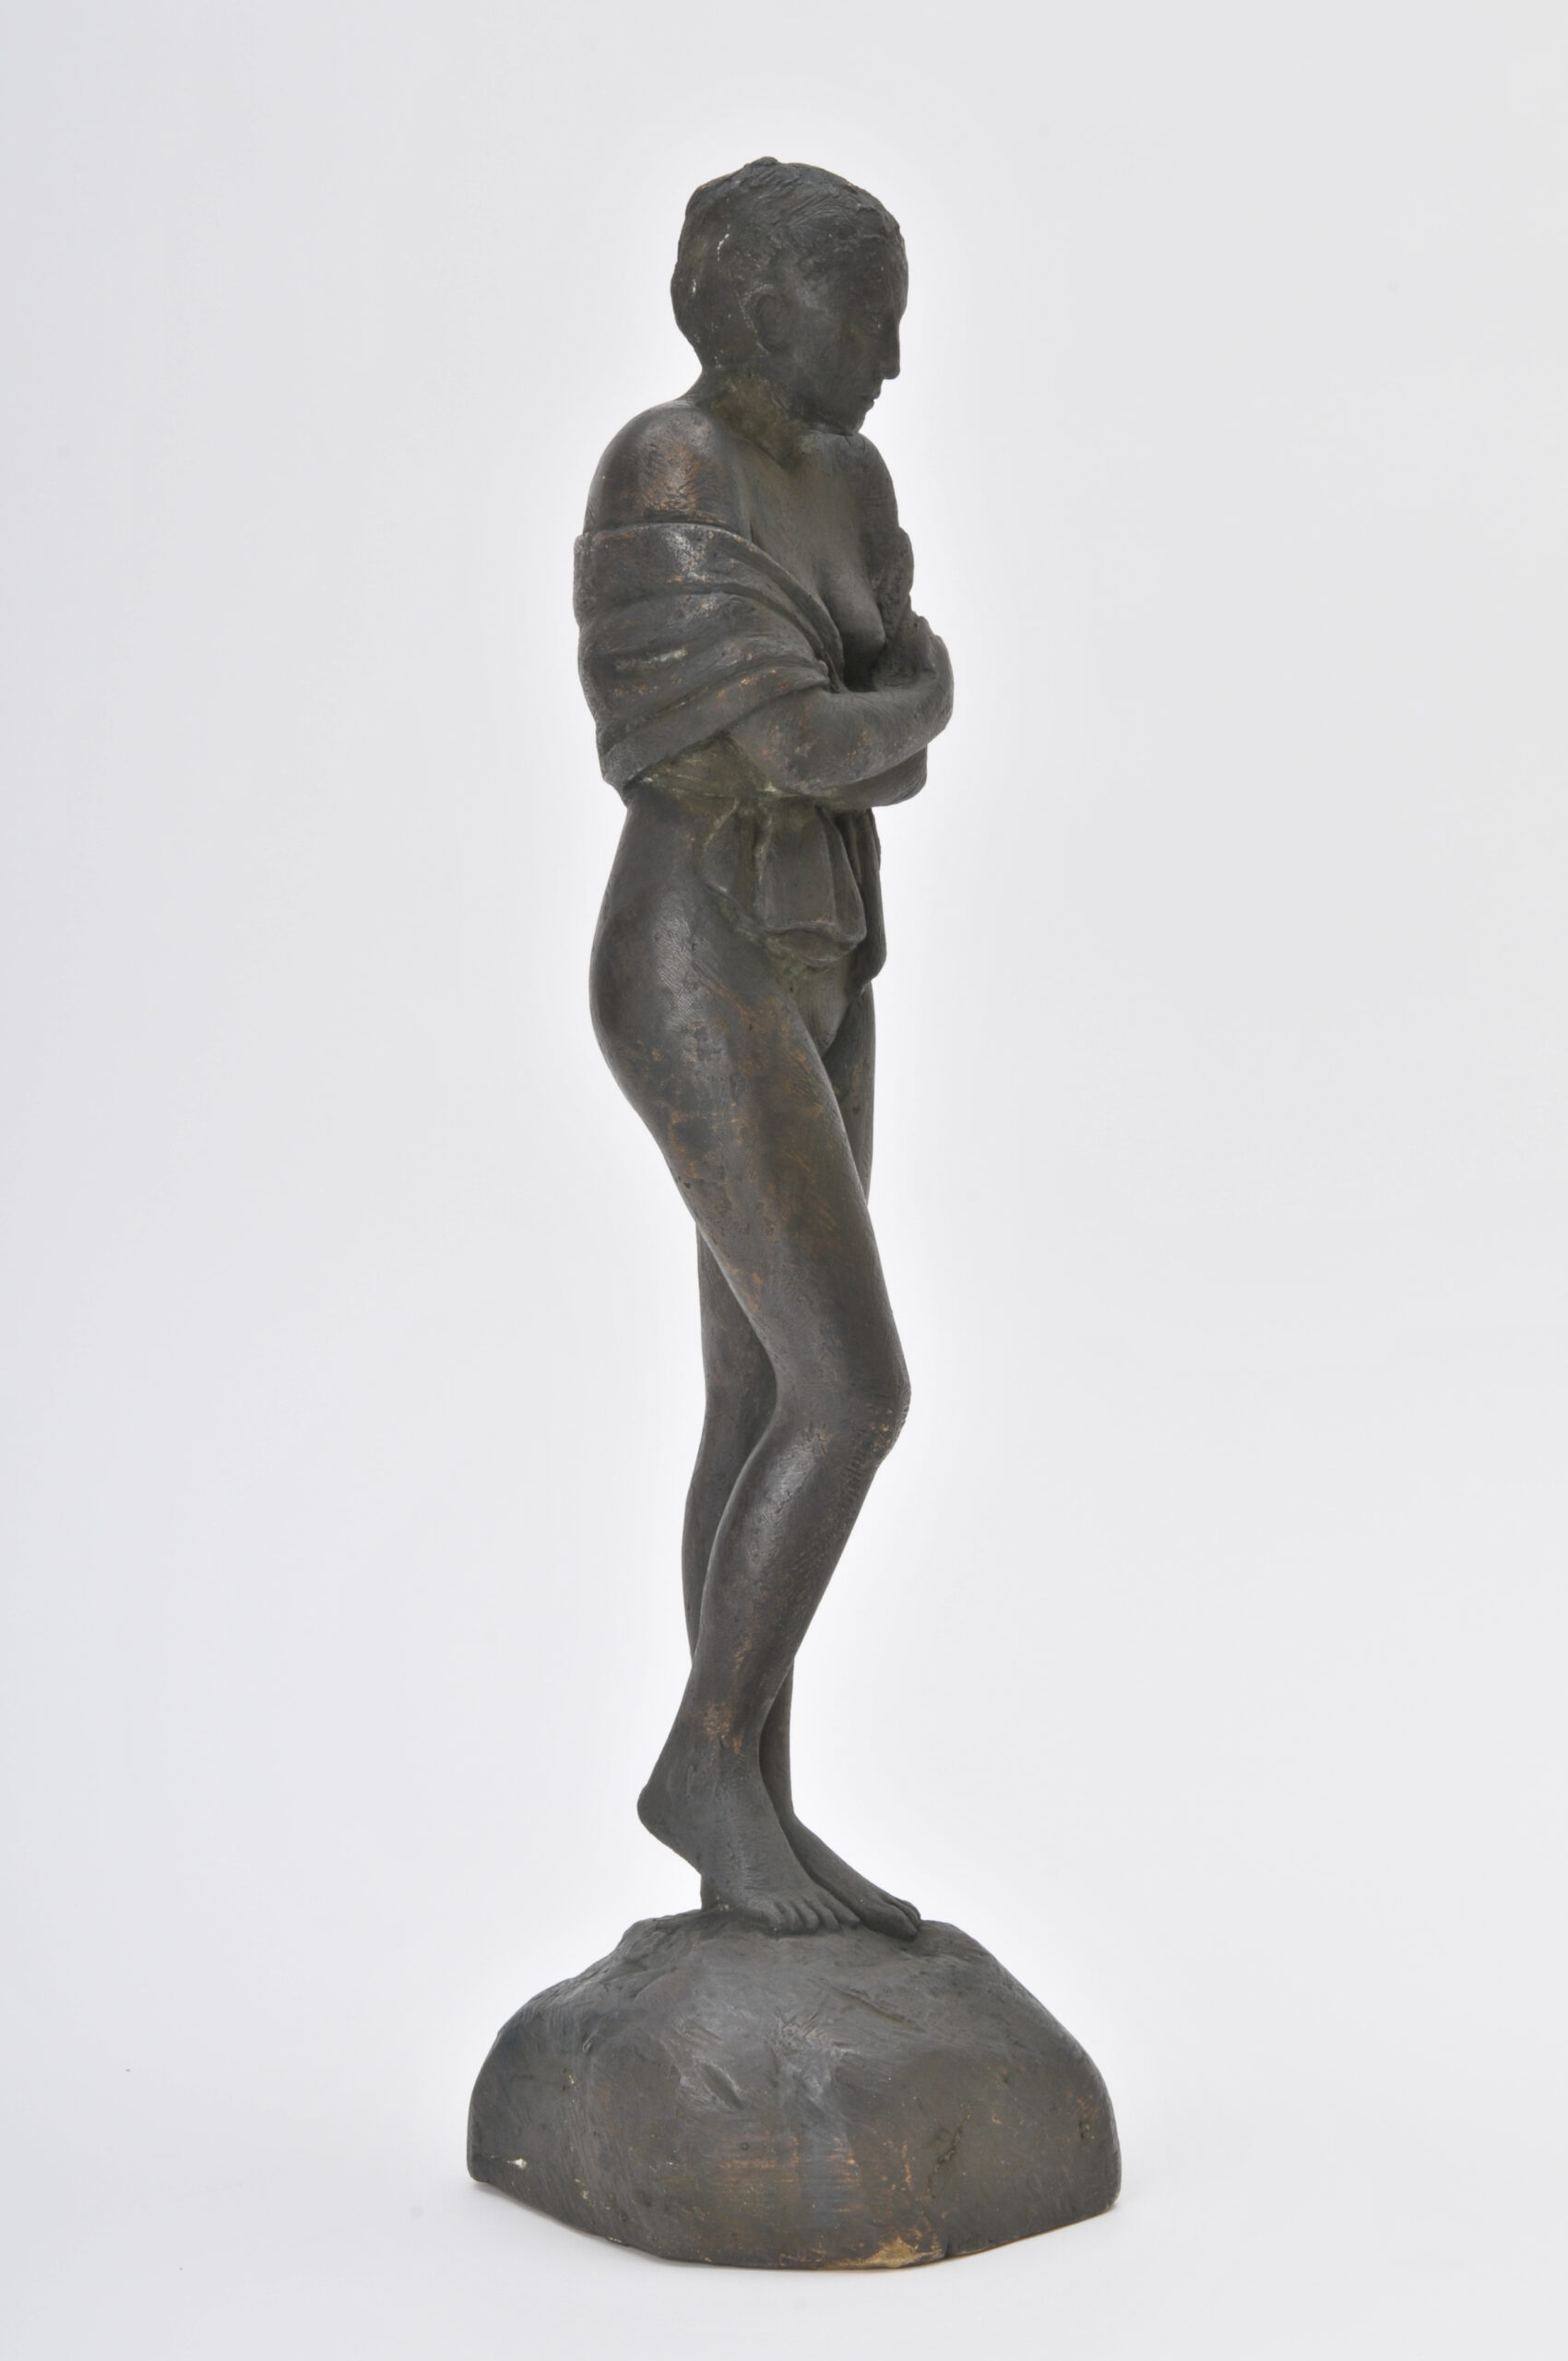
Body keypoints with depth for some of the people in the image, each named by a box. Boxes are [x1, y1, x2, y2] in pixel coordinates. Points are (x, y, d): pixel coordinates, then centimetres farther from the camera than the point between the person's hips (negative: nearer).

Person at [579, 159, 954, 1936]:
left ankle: (751, 1816, 15)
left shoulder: (844, 481, 16)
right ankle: (702, 1756, 3)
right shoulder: (659, 473, -14)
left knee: (763, 1415, 8)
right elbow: (776, 741, -19)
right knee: (857, 1400, -14)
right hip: (699, 988, -9)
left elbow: (902, 739, 13)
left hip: (807, 979, 9)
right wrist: (898, 712, 0)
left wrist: (855, 727, -9)